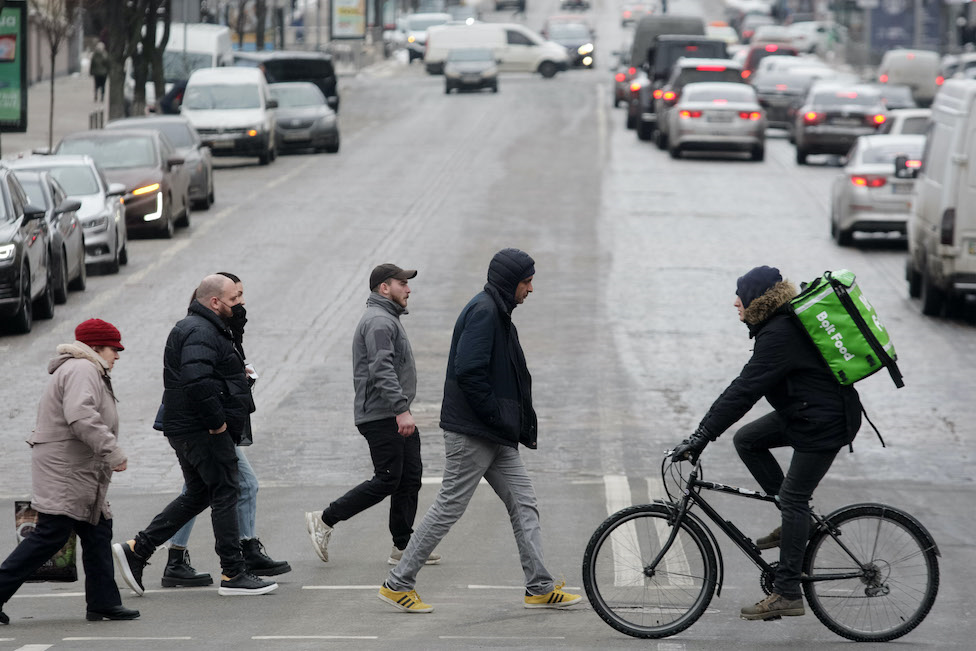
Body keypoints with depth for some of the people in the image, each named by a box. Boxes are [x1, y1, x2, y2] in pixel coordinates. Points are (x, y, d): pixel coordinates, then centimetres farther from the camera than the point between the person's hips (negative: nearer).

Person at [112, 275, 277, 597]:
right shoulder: (200, 333, -17)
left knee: (198, 495, 16)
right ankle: (233, 574, -1)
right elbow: (197, 381, -31)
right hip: (203, 433, -11)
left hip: (186, 430, 11)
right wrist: (217, 421, -23)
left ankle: (136, 549, 14)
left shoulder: (202, 328, 19)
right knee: (224, 495, -5)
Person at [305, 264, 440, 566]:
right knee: (387, 480, -9)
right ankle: (324, 521, -1)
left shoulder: (388, 319, 22)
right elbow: (382, 370, -26)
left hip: (396, 417, 11)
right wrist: (402, 410, -32)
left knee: (410, 478, 7)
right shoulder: (378, 321, -14)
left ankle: (403, 547, 10)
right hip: (382, 417, -11)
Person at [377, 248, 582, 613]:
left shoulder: (496, 312, 16)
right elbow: (468, 372, -24)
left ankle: (540, 588, 9)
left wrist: (521, 425, 12)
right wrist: (500, 419, -18)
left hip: (496, 437, 10)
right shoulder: (483, 312, -15)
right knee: (449, 507, -4)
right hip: (471, 433, -10)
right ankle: (398, 583, 5)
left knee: (523, 504, 7)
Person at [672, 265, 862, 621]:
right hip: (804, 413, 10)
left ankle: (787, 594, -3)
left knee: (793, 499, -7)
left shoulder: (779, 336, -22)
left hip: (825, 423, -10)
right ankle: (794, 523, 14)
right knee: (747, 440, 11)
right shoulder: (785, 323, 9)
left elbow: (745, 391, -26)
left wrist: (702, 435, -26)